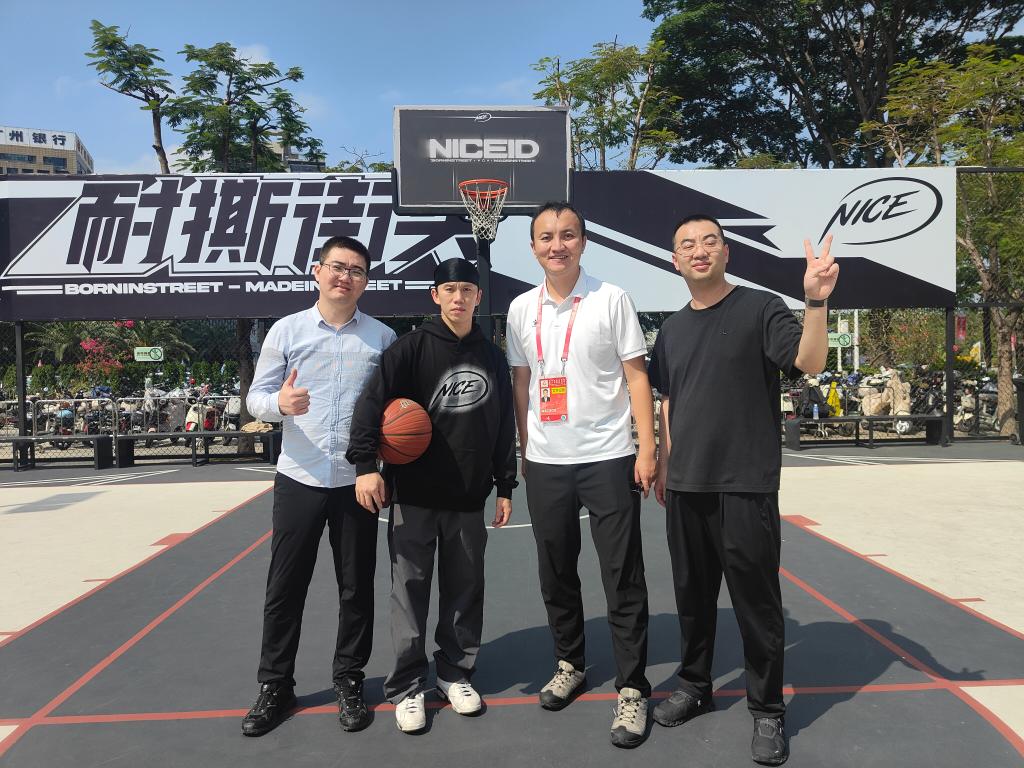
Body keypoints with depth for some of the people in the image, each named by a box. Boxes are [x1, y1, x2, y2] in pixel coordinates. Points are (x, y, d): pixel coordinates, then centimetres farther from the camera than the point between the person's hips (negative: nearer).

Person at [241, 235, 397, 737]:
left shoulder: (382, 337, 4)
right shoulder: (287, 330, 3)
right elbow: (255, 397, 3)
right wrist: (279, 402, -20)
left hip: (358, 481, 1)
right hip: (299, 478, 0)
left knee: (356, 586, 9)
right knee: (285, 586, 8)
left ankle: (349, 680, 27)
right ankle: (275, 685, 25)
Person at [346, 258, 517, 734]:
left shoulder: (492, 357, 9)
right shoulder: (413, 347, -3)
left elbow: (504, 426, 12)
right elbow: (373, 401, -11)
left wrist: (505, 486, 11)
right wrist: (365, 463, -21)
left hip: (469, 499, 3)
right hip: (414, 496, -3)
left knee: (464, 590, 11)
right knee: (410, 591, 4)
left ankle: (456, 673, 28)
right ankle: (407, 687, 18)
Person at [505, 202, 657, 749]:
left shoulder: (611, 299, -3)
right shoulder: (521, 309, 7)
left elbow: (636, 376, -4)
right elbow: (520, 384, 13)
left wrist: (647, 449, -10)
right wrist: (524, 451, 11)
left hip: (608, 459, -3)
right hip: (545, 464, 4)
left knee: (623, 578, 1)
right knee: (555, 574, 14)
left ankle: (632, 690, 15)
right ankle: (569, 664, 34)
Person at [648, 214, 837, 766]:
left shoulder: (760, 308, -4)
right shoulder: (672, 328, 12)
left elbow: (809, 362, -17)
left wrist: (817, 301, -31)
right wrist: (663, 465, 14)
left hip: (746, 485, -5)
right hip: (684, 486, 5)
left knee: (756, 600, 3)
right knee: (692, 593, 15)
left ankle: (767, 712, 20)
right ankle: (695, 686, 33)